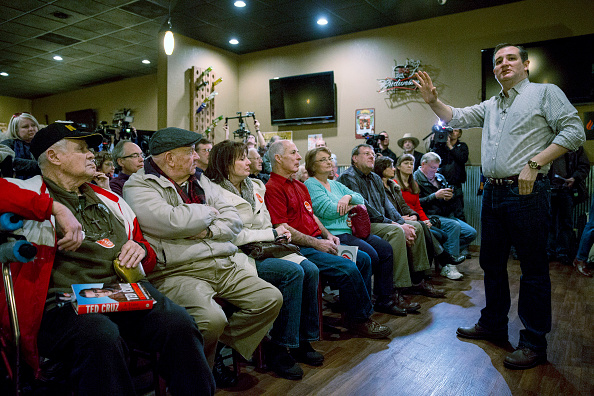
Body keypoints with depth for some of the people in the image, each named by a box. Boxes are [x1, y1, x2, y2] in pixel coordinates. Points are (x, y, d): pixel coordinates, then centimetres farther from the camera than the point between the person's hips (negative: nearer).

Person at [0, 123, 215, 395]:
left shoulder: (110, 200, 26)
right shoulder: (31, 192, 10)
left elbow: (149, 260, 30)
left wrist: (141, 249, 7)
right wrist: (55, 208, -18)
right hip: (64, 301, -4)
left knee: (180, 324, -25)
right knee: (101, 339, -38)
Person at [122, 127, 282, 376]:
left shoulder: (201, 181, 19)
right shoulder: (138, 186, -1)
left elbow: (234, 221, 13)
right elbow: (173, 222, -20)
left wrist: (208, 231, -8)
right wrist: (208, 211, -2)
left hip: (223, 266, 7)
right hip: (177, 272, -6)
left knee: (271, 299, -5)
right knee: (212, 319, -31)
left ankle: (224, 344, 10)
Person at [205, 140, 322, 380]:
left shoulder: (255, 187, 18)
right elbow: (231, 235, -16)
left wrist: (279, 234, 1)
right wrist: (272, 233, -12)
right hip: (239, 255, -8)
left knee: (310, 270, -15)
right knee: (293, 272, -27)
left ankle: (303, 341, -3)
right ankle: (277, 348, -15)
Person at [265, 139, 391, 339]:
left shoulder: (299, 185, 21)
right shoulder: (272, 188, -11)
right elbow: (281, 228, -17)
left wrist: (327, 235, 9)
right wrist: (316, 243, -16)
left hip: (317, 241, 10)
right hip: (300, 248, -10)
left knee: (363, 259, 1)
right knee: (348, 268, -23)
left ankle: (361, 313, 11)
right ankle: (359, 320, -2)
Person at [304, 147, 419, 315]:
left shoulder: (335, 184, 23)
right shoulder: (310, 185, -4)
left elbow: (360, 199, 15)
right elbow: (327, 210, -17)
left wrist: (349, 197, -9)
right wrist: (354, 206, -2)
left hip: (351, 230, 9)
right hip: (334, 234, -9)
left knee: (385, 248, -6)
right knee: (370, 255, -23)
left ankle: (387, 298, 0)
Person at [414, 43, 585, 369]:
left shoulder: (545, 92, 2)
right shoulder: (490, 106, 20)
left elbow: (574, 130, -6)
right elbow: (455, 118, 18)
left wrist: (534, 163, -15)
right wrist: (432, 101, 0)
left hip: (526, 192, -7)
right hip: (493, 192, 7)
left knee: (533, 266, -1)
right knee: (492, 262, 13)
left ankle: (534, 342, 10)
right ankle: (493, 324, 28)